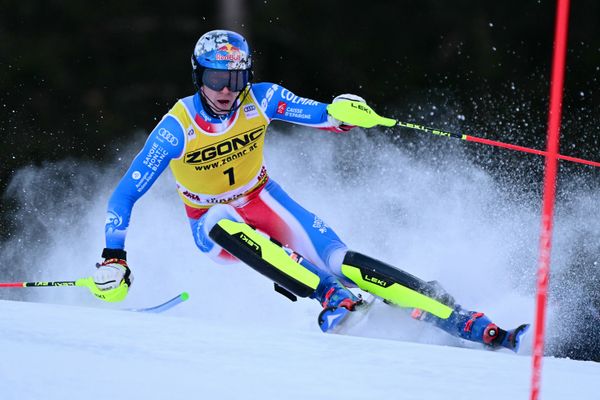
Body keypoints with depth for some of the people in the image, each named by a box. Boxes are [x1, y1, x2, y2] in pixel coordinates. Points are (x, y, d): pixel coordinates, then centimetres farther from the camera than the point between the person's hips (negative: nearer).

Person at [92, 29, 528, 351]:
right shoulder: (177, 129, -24)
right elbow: (126, 194, -18)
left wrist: (342, 114, -37)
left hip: (263, 201, 1)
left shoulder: (260, 99, -17)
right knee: (227, 225, -40)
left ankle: (471, 324, -27)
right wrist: (113, 258, -24)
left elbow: (320, 115, -13)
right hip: (213, 222, -1)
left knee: (340, 261, -20)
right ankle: (332, 298, -44)